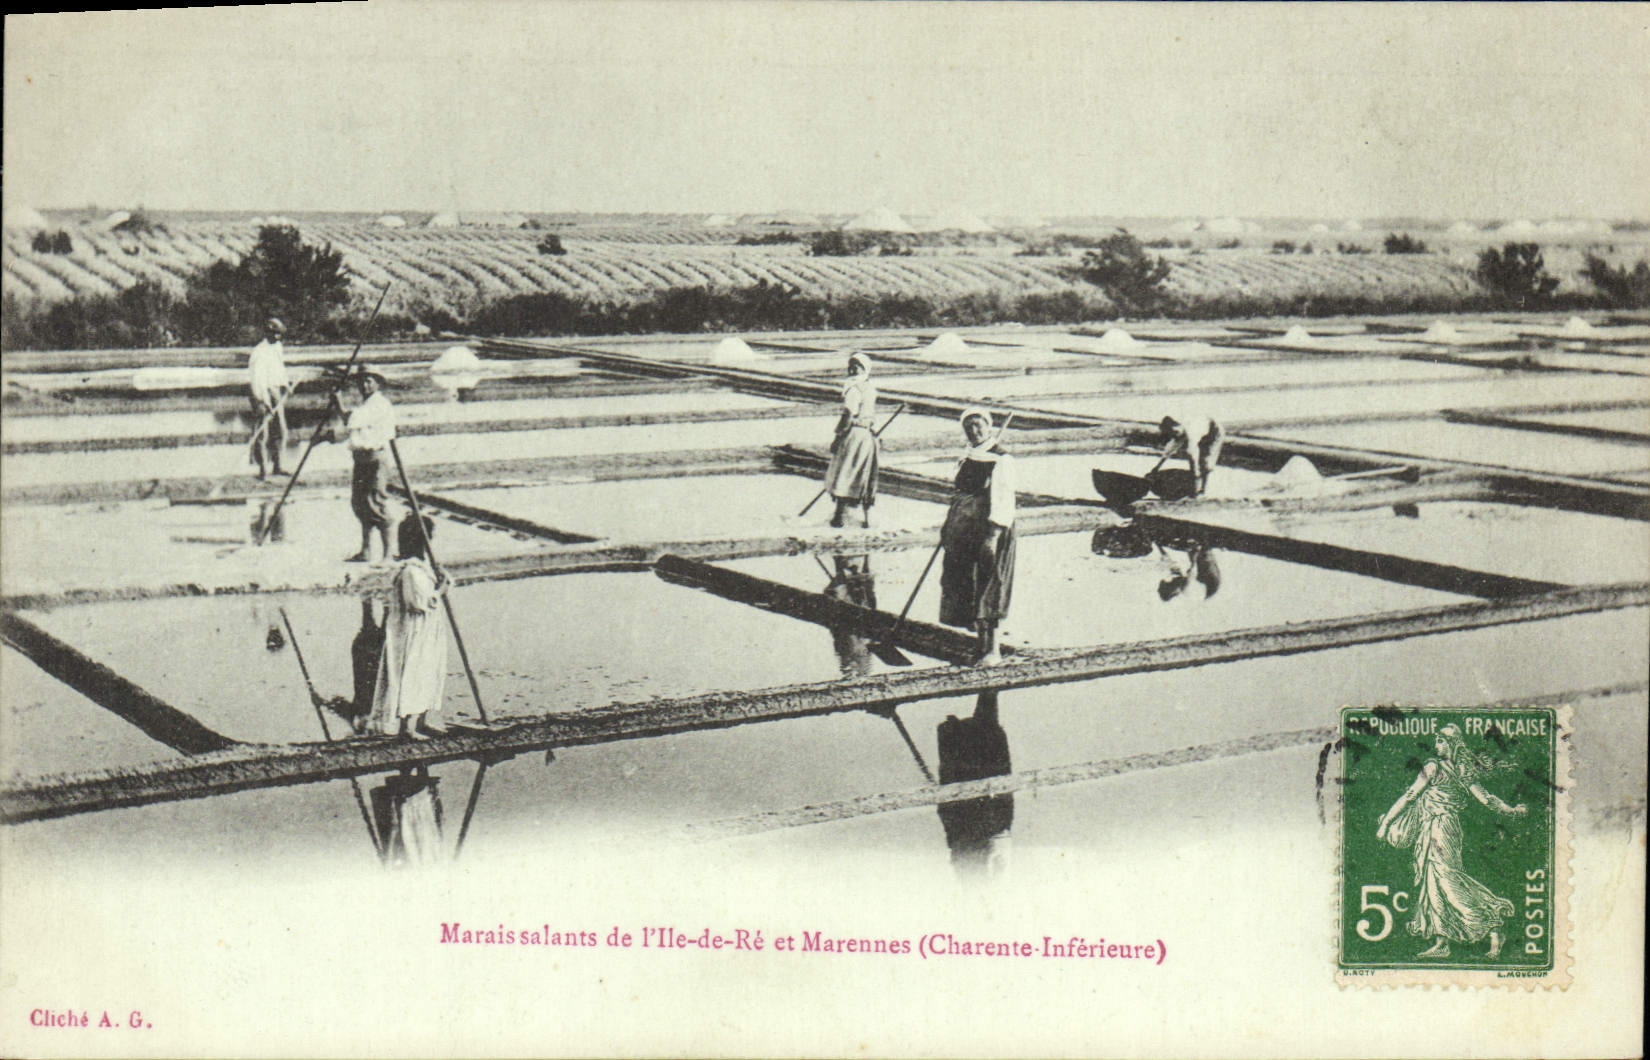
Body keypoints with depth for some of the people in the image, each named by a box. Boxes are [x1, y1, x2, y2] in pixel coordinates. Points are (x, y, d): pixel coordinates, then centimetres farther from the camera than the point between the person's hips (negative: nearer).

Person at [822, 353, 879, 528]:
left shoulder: (853, 387, -16)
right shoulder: (870, 387, 9)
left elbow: (848, 415, -20)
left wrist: (838, 437, -15)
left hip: (854, 434, -8)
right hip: (869, 435, 8)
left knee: (843, 474, 0)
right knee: (865, 476, 12)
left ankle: (840, 515, 2)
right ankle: (866, 515, 13)